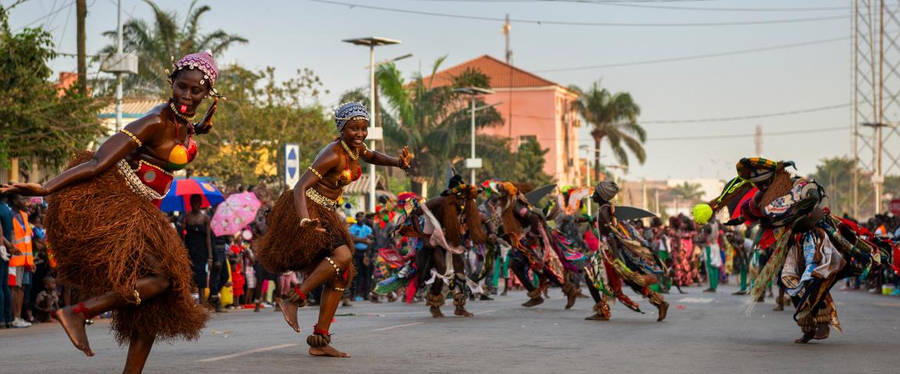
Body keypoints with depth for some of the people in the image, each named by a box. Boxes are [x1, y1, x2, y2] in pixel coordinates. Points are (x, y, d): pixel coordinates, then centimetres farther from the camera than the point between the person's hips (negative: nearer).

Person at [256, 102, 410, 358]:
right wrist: (305, 219, -47)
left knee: (340, 275, 5)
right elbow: (300, 186, -29)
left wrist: (398, 162, 6)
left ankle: (319, 342, 6)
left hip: (325, 214, 9)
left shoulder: (355, 147, 2)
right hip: (306, 211, -9)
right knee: (342, 255, -28)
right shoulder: (333, 155, -23)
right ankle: (293, 301, -17)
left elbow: (371, 157, 27)